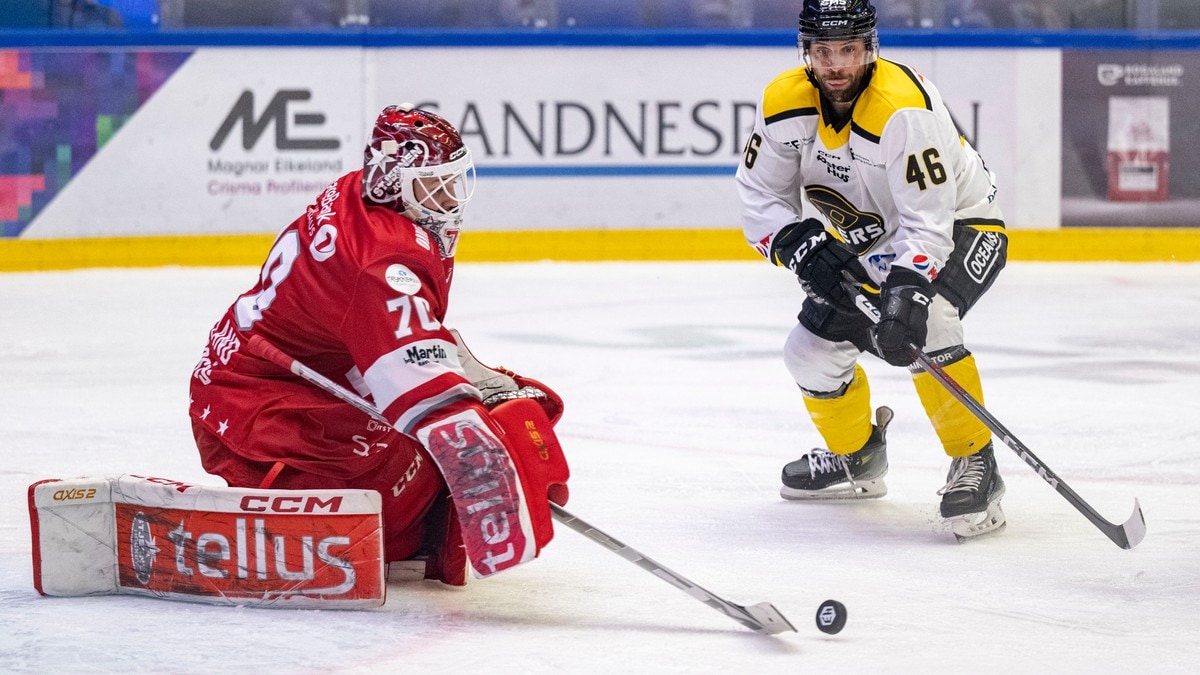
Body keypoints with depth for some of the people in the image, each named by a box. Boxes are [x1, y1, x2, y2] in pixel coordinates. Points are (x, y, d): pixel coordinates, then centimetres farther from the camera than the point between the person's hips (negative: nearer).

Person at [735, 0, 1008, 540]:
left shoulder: (906, 106, -34)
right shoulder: (784, 102, -15)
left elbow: (927, 221, -36)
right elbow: (760, 196, -7)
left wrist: (906, 294, -49)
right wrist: (797, 243, -26)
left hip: (960, 226, -7)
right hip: (869, 242, 7)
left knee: (924, 325, -34)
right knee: (814, 349, 3)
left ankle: (975, 463, -21)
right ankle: (855, 456, 31)